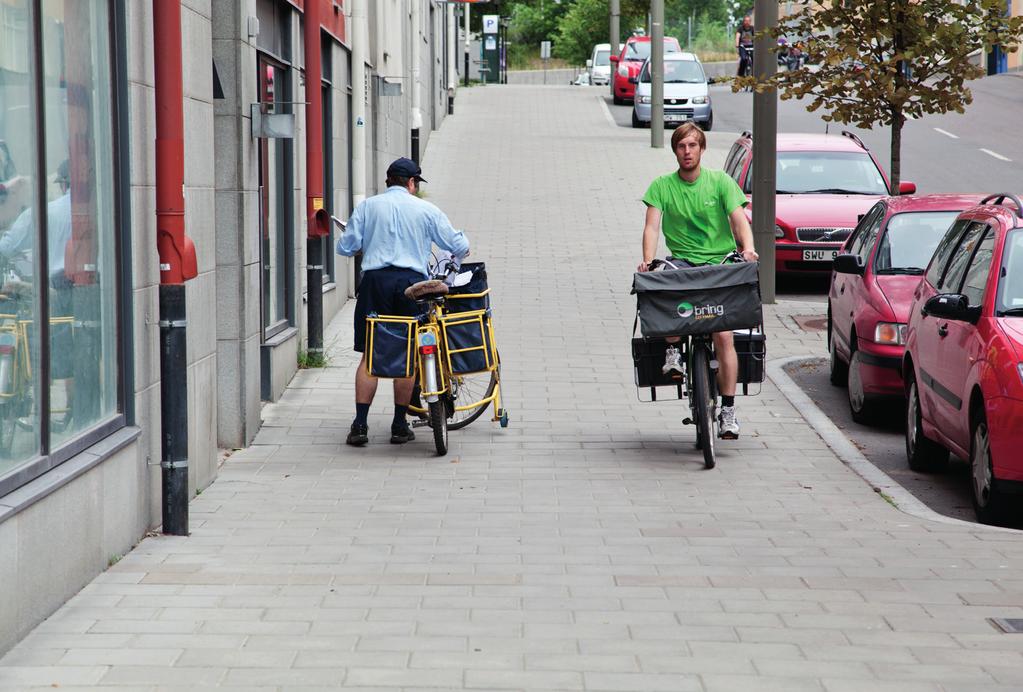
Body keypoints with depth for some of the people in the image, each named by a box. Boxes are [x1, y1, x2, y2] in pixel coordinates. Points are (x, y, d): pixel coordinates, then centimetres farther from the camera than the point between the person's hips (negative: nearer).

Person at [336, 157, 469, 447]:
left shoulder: (367, 206, 7)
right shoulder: (426, 210, 6)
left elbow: (345, 247, 5)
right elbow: (458, 246, 11)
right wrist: (464, 243, 35)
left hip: (375, 281, 1)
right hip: (411, 282, -1)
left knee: (370, 356, 4)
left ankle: (360, 424, -3)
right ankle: (399, 426, 9)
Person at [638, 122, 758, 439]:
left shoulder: (720, 182, 3)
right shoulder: (662, 186, 5)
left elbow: (739, 219, -7)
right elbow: (652, 226, -6)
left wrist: (748, 248, -28)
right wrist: (648, 260, -24)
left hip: (721, 263, -1)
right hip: (682, 262, 1)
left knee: (723, 335, -14)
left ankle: (728, 410, -10)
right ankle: (673, 349, -18)